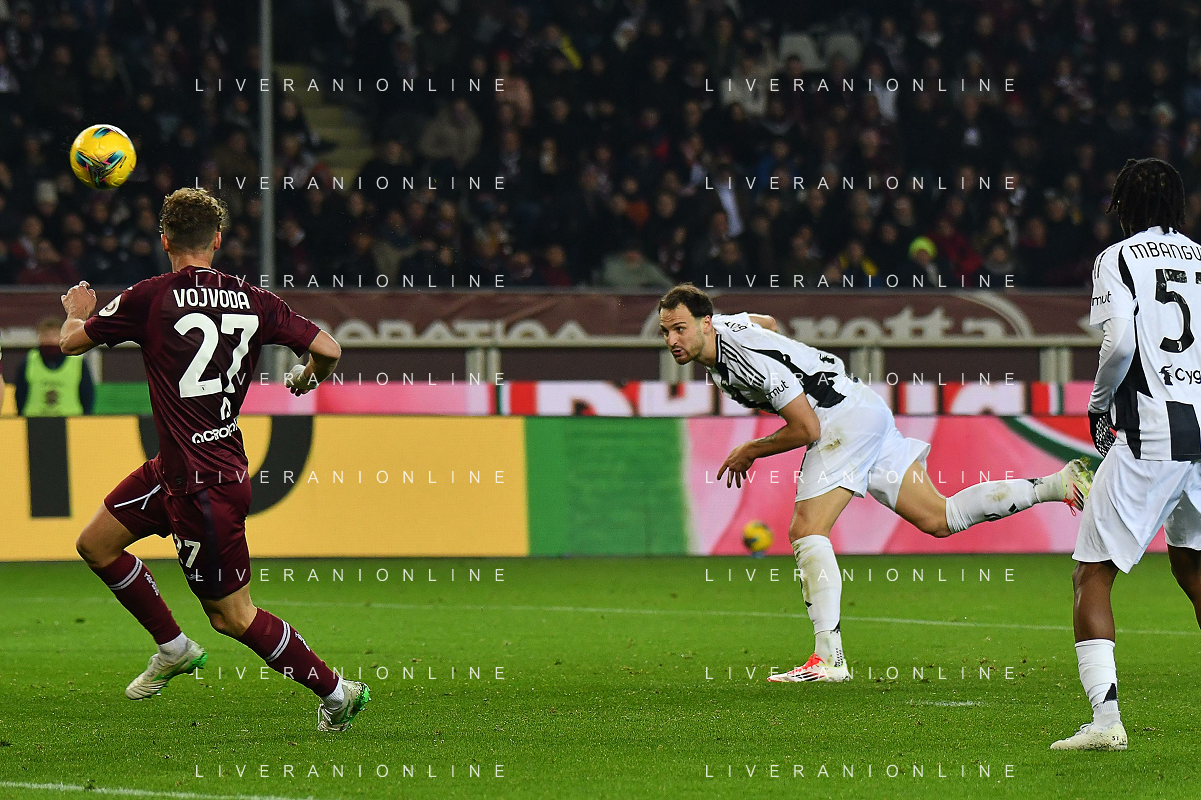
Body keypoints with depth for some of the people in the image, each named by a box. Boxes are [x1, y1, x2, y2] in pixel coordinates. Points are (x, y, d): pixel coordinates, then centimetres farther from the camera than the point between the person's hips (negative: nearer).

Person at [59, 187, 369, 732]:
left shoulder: (152, 298, -15)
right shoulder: (251, 300, -2)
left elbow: (71, 342, -3)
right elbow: (327, 349, -3)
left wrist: (78, 312, 22)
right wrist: (307, 379, 21)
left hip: (203, 484, -7)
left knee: (233, 616, 3)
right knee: (95, 543, 20)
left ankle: (334, 690, 8)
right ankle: (173, 647, 31)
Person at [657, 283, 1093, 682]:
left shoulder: (752, 360, -26)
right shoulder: (719, 325, 3)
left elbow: (806, 429, -21)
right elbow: (766, 322, 28)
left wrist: (750, 451, -7)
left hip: (844, 415, -10)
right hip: (867, 415, 10)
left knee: (806, 531, -17)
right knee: (939, 520, 10)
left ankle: (828, 656, -21)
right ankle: (1062, 483, 10)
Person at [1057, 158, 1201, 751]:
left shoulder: (1118, 259, 0)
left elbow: (1119, 344, -13)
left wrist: (1098, 406, 2)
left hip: (1151, 439, -6)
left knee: (1092, 576, -1)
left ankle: (1105, 718, -16)